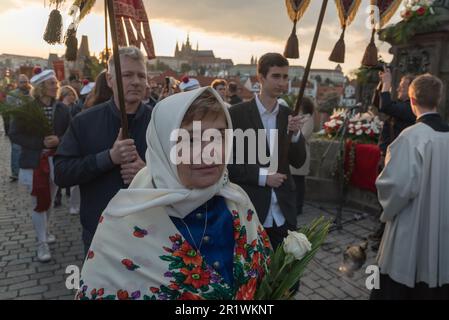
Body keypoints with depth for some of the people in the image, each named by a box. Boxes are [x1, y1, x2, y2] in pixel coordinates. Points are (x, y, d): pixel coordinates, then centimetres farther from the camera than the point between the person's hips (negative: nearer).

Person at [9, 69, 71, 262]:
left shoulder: (62, 109, -1)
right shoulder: (25, 109, -7)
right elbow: (14, 135, -9)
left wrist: (58, 140, -19)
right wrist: (40, 143, -18)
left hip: (55, 161, 3)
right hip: (34, 162, -3)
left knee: (49, 201, 18)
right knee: (40, 203, -2)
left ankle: (44, 231, 40)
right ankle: (42, 243, 12)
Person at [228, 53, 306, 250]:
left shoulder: (288, 115, 6)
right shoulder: (237, 114, -7)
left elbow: (298, 162, 6)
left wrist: (296, 133, -11)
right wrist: (261, 175, -16)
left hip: (283, 214, 4)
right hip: (249, 211, -4)